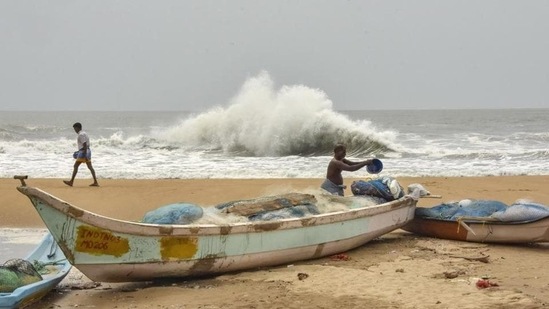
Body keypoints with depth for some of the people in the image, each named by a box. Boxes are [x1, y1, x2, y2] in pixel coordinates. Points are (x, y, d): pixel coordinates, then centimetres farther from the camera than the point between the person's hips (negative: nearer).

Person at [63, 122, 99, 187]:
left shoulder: (81, 135, -13)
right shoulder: (84, 133, 17)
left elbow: (84, 145, -21)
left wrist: (85, 155, -23)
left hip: (83, 151, -10)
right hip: (88, 151, 10)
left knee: (75, 166, -3)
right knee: (90, 167, 4)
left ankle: (71, 182, 0)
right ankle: (95, 182, -1)